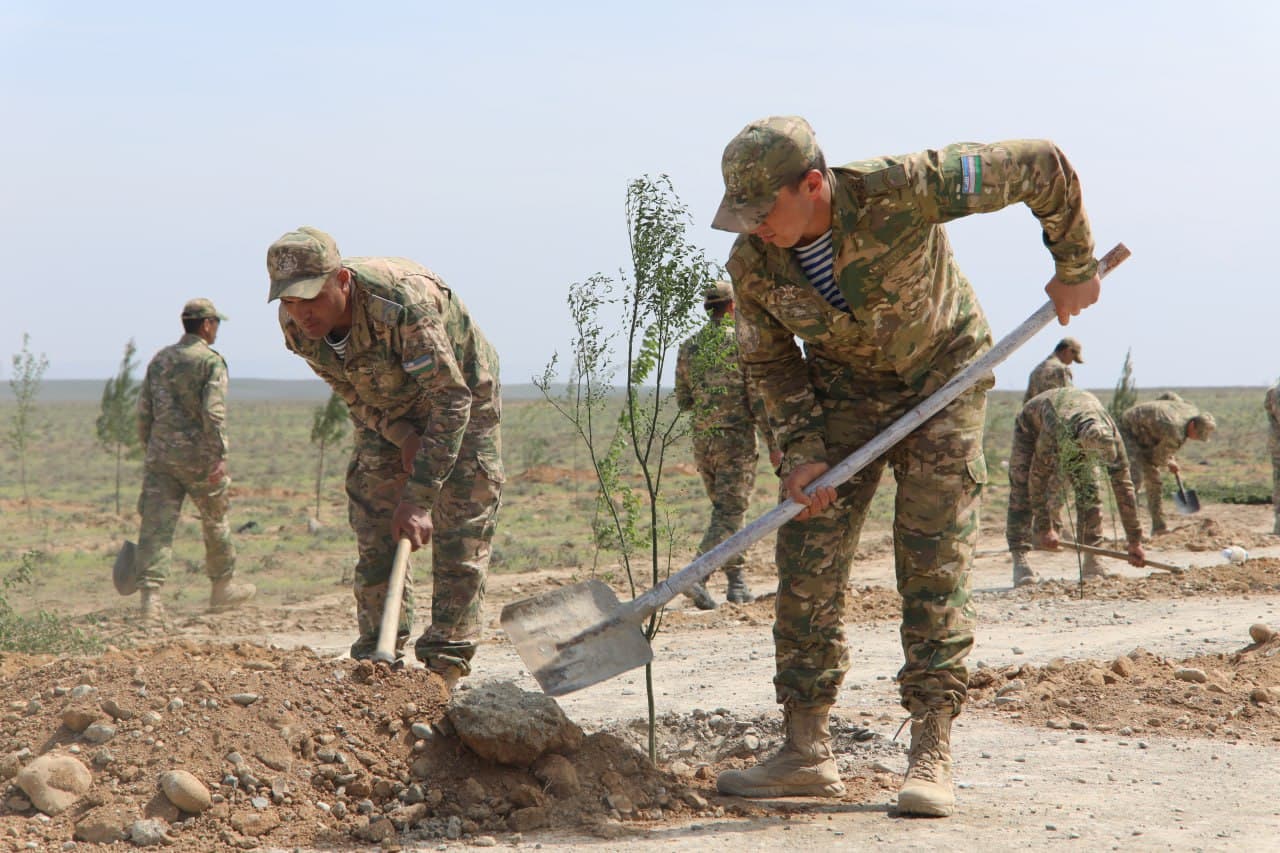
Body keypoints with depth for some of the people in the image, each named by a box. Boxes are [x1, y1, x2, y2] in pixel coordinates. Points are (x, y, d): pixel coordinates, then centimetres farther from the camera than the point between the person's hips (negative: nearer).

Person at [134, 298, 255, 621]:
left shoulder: (160, 359, 13)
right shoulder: (211, 361, -6)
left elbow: (144, 412, 14)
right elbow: (213, 412, -17)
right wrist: (219, 456, -19)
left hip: (160, 454, 4)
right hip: (197, 454, -4)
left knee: (156, 523, -2)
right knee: (215, 521, 14)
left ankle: (150, 594, -15)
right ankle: (222, 587, 27)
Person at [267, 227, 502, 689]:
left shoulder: (403, 300, -40)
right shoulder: (295, 325, -20)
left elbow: (450, 399, -37)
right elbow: (353, 393, -3)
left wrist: (418, 496, -40)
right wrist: (403, 436, -20)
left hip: (460, 398, -5)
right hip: (386, 412, 5)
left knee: (460, 537, -10)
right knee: (373, 536, -1)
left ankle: (444, 667, -7)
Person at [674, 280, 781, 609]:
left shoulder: (688, 347, 7)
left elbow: (683, 402, 10)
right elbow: (758, 399, -11)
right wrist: (774, 444, -7)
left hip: (702, 441, 5)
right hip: (737, 439, -5)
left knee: (725, 509, 18)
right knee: (729, 515, -6)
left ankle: (737, 582, 18)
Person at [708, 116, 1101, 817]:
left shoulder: (899, 191, -33)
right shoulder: (752, 264, -20)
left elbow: (1041, 167, -22)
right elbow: (768, 362, -1)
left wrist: (1075, 269, -11)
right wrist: (801, 451, -12)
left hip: (943, 372, -3)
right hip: (843, 386, 3)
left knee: (934, 561, -10)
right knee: (806, 560, -6)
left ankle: (931, 754, -7)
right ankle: (806, 752, 1)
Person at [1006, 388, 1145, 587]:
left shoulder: (1110, 436, -36)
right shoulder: (1053, 435, -46)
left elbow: (1123, 487, -28)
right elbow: (1037, 479, -32)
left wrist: (1134, 541, -25)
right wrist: (1044, 528, -26)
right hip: (1032, 422, -3)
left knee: (1088, 491, -13)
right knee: (1023, 490, -18)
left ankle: (1091, 562, -10)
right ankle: (1019, 560, -18)